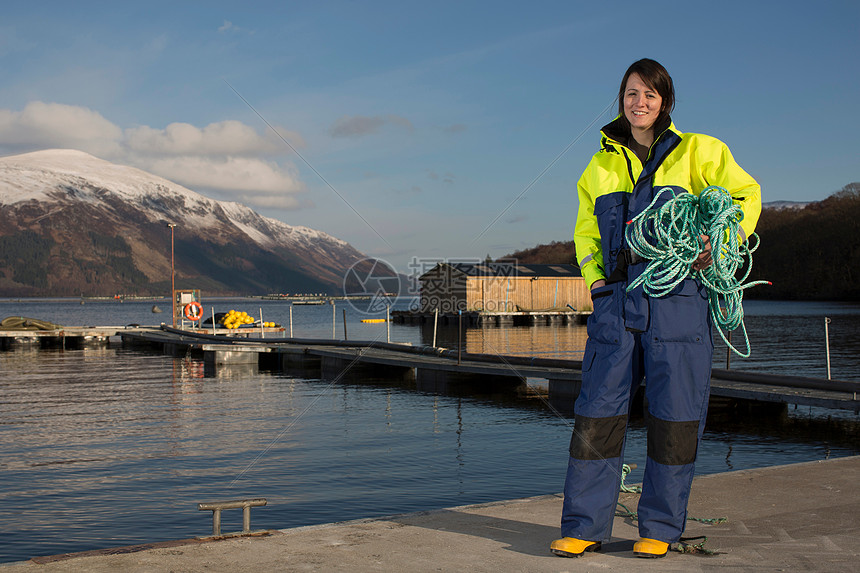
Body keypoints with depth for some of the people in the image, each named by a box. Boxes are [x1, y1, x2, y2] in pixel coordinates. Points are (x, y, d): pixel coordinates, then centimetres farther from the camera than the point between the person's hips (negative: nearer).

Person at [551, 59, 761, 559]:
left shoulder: (696, 152, 6)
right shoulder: (602, 165, 16)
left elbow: (745, 194, 12)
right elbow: (587, 230, 26)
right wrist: (594, 275, 9)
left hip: (678, 298, -3)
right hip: (617, 300, 3)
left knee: (674, 416, 0)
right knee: (598, 410, -2)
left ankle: (661, 529, 13)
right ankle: (585, 526, 6)